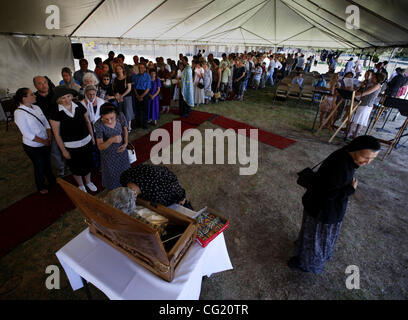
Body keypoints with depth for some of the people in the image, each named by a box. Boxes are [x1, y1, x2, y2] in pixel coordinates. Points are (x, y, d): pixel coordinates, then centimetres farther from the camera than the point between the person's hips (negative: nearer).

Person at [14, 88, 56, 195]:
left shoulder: (36, 107, -1)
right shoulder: (19, 113, -19)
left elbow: (46, 122, 3)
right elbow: (27, 134, -20)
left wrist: (49, 138, -8)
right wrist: (43, 141, -15)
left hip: (45, 143, 5)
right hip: (32, 147, -5)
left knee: (48, 164, 21)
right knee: (40, 167, 13)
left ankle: (52, 181, 44)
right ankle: (41, 187, 37)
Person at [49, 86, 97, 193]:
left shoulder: (80, 107, -6)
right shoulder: (56, 113, -15)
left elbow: (87, 122, 6)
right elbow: (57, 134, -10)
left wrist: (92, 136, 6)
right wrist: (63, 150, -8)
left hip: (86, 142, 3)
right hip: (71, 146, -3)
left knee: (88, 164, 19)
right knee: (76, 167, 15)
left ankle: (88, 182, 45)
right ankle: (81, 185, 41)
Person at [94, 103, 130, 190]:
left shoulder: (121, 116, -22)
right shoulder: (99, 125, -30)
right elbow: (100, 147, -22)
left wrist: (126, 143, -13)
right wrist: (111, 140, -41)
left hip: (122, 150, 3)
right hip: (109, 155, -3)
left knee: (124, 171, 25)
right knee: (112, 174, 19)